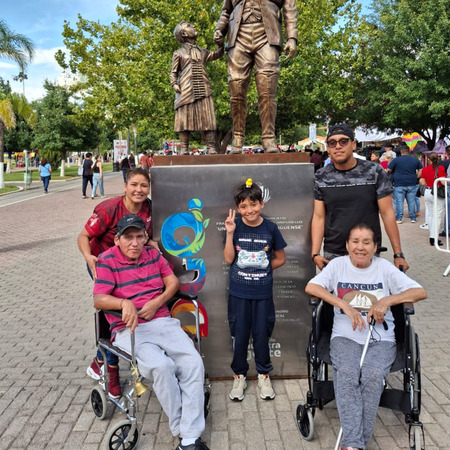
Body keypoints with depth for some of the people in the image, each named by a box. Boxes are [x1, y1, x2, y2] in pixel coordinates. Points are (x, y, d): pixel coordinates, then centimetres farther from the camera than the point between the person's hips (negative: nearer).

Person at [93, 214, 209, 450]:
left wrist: (157, 302, -8)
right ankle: (180, 429, -10)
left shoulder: (153, 254, 11)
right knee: (161, 365, -31)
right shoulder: (107, 260, -3)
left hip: (162, 322, 5)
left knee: (193, 362, -19)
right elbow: (98, 300, -13)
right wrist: (124, 303, -33)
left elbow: (173, 282, 10)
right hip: (129, 330, -4)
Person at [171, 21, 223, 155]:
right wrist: (174, 84, -8)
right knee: (185, 117, -7)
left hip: (203, 89, 3)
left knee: (207, 117, -6)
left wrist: (220, 43, 18)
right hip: (185, 90, -3)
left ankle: (211, 148, -9)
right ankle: (184, 148, -5)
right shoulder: (179, 53, 14)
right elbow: (174, 72, 9)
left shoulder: (202, 52, 25)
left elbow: (217, 54, 34)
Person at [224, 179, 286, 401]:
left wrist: (262, 269, -3)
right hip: (239, 292, 0)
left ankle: (263, 375, 30)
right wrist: (230, 233, -17)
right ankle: (239, 376, 28)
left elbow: (280, 259, 5)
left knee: (261, 334, 10)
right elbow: (229, 259, -9)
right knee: (239, 335, 9)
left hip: (263, 292, 0)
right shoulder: (234, 226, -5)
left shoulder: (270, 228, -5)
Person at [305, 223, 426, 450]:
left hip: (381, 340, 0)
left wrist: (388, 300, -16)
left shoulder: (384, 267, 6)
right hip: (345, 337, 0)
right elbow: (311, 287, -10)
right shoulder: (338, 264, 5)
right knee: (346, 373, -30)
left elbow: (420, 292, 0)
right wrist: (345, 305, -18)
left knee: (373, 375, -30)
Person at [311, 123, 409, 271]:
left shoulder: (375, 172, -5)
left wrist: (398, 254, -6)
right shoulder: (321, 177, 0)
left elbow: (387, 214, -4)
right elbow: (319, 217, 0)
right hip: (332, 254, 1)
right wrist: (315, 254, -9)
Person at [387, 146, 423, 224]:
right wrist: (417, 177, 16)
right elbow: (421, 169, 12)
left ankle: (399, 218, 2)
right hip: (412, 184, 3)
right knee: (411, 201, 9)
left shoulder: (396, 160, -5)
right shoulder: (415, 159, 7)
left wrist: (393, 173, 15)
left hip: (399, 184, -3)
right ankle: (413, 218, 13)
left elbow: (389, 170, -4)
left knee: (399, 201, 1)